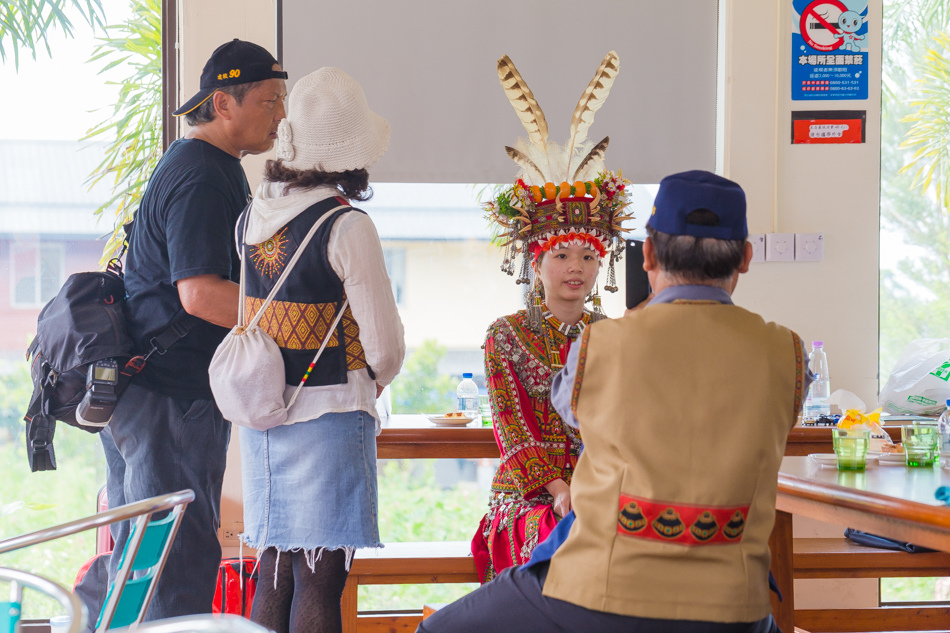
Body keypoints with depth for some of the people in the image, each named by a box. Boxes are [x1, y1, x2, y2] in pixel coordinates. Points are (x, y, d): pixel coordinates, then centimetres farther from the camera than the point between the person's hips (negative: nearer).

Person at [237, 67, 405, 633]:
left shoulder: (250, 218, 4)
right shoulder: (347, 226, -15)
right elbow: (386, 347, -12)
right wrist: (371, 380, 8)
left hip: (261, 417, 6)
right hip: (329, 417, -6)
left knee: (275, 572, 14)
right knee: (320, 581, -3)